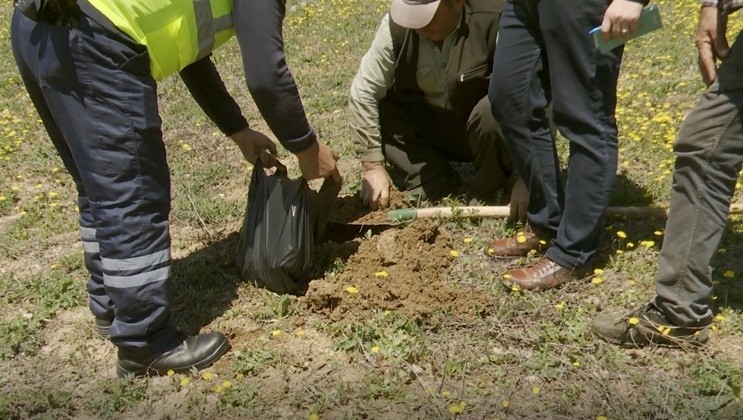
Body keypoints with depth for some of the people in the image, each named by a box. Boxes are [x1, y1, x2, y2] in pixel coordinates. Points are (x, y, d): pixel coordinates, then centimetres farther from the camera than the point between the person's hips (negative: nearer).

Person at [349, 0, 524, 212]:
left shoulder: (493, 21, -24)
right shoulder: (396, 25, -14)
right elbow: (362, 92, -12)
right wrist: (372, 166, -17)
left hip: (481, 126, -3)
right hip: (428, 127, 4)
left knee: (494, 113, -35)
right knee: (374, 108, -15)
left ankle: (487, 188, -8)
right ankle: (435, 180, -11)